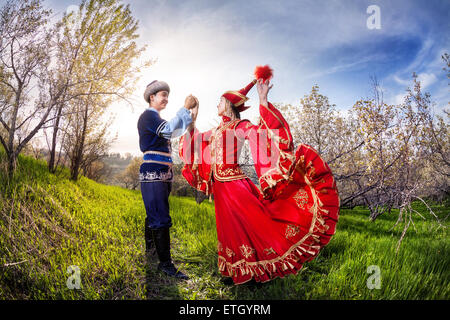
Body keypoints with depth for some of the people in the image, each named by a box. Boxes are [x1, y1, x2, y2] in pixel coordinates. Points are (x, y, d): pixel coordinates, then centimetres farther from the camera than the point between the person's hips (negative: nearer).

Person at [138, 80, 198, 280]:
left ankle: (150, 248, 33)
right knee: (161, 218, -11)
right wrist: (185, 108, -15)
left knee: (154, 214, 19)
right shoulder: (148, 115, -8)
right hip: (153, 174, -10)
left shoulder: (156, 118, 21)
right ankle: (165, 263, -9)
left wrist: (191, 113, 9)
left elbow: (174, 132, 18)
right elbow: (169, 130, -22)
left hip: (162, 175, 10)